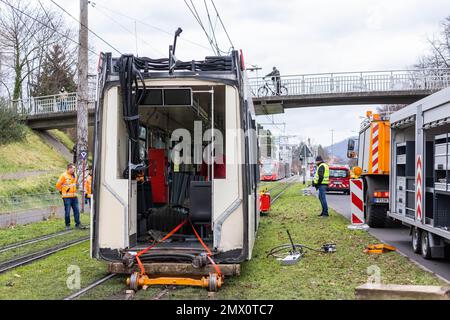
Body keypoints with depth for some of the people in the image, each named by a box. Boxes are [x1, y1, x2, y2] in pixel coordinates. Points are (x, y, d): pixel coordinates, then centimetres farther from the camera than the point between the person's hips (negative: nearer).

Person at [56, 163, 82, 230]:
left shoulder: (74, 175, 10)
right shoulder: (64, 175, -10)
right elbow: (58, 185, -7)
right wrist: (61, 191, 3)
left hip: (74, 196, 6)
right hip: (67, 197, -6)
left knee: (76, 210, 4)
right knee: (67, 211, 0)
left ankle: (77, 224, 11)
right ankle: (67, 225, 11)